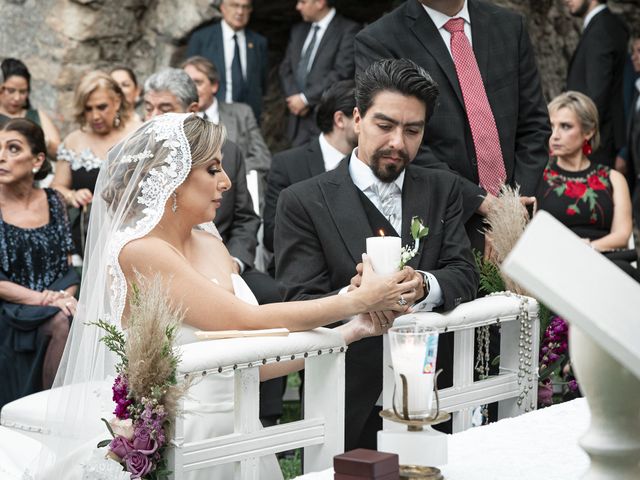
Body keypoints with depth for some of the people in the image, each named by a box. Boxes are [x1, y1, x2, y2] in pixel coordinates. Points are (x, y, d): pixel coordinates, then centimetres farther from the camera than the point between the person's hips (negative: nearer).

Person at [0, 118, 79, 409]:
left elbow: (68, 267, 10)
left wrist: (63, 296, -12)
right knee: (62, 324, -31)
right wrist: (45, 300, -16)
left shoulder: (53, 202, 9)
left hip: (55, 306, 3)